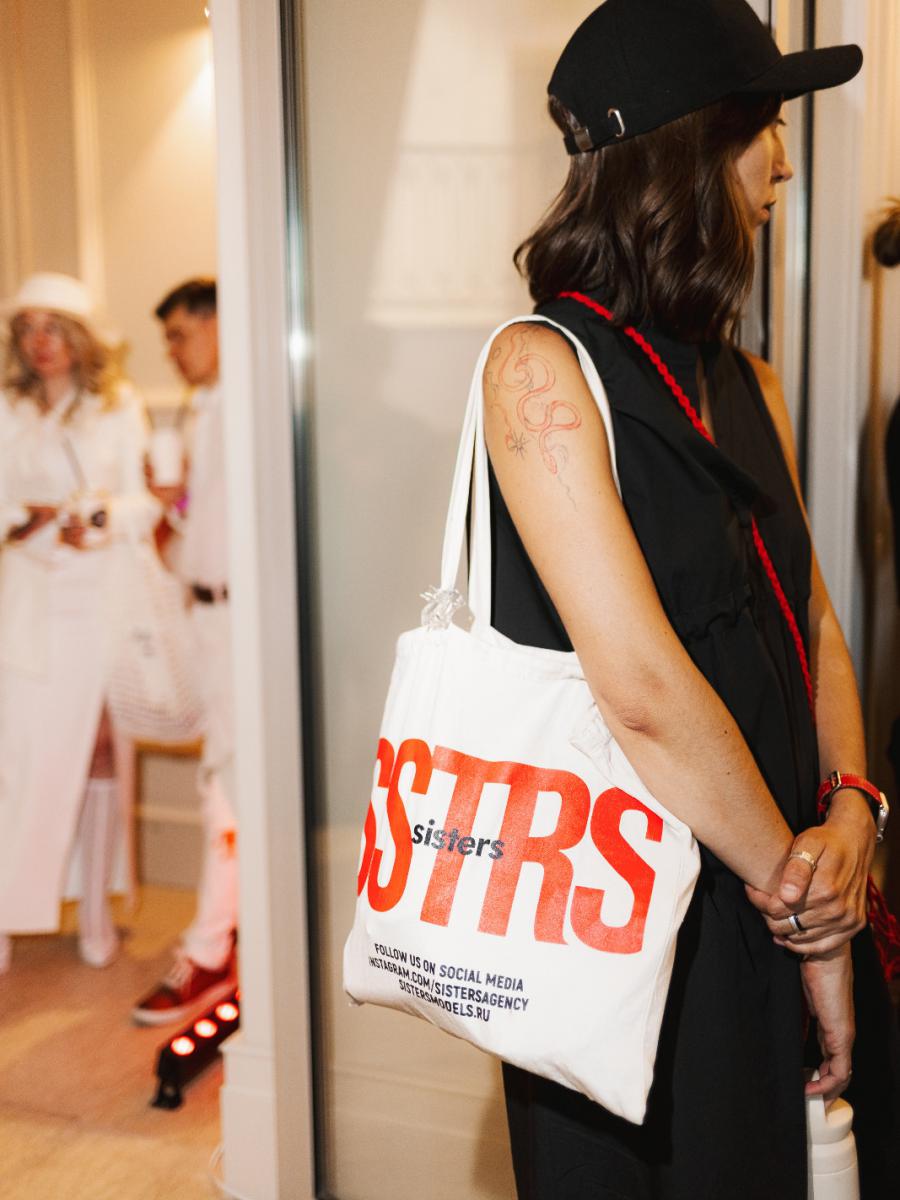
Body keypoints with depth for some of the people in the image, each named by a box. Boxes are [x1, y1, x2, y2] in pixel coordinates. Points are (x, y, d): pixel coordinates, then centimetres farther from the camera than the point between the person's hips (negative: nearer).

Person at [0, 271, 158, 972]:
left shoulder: (119, 407, 5)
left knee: (100, 751, 6)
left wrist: (102, 519, -20)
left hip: (103, 596, 0)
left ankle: (95, 913, 17)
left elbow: (143, 503, -1)